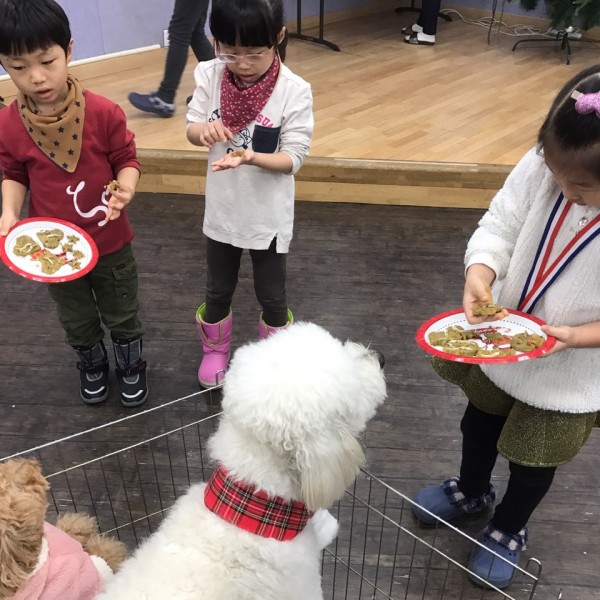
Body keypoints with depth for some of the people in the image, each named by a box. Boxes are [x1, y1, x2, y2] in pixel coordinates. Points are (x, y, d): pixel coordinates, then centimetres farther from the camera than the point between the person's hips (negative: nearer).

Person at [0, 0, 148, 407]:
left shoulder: (103, 112, -20)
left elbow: (126, 160, -9)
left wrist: (125, 188, -29)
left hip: (109, 243, -2)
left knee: (122, 315, 20)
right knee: (77, 321, 24)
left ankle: (131, 365, 47)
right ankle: (93, 366, 52)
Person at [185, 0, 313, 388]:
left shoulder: (294, 91, -20)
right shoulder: (210, 76, -10)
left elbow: (293, 158, -19)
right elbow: (191, 131, -4)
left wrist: (250, 156, -37)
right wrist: (203, 129, -28)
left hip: (268, 216, -3)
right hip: (222, 210, 3)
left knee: (271, 296, 16)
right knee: (218, 291, 21)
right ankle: (215, 350, 47)